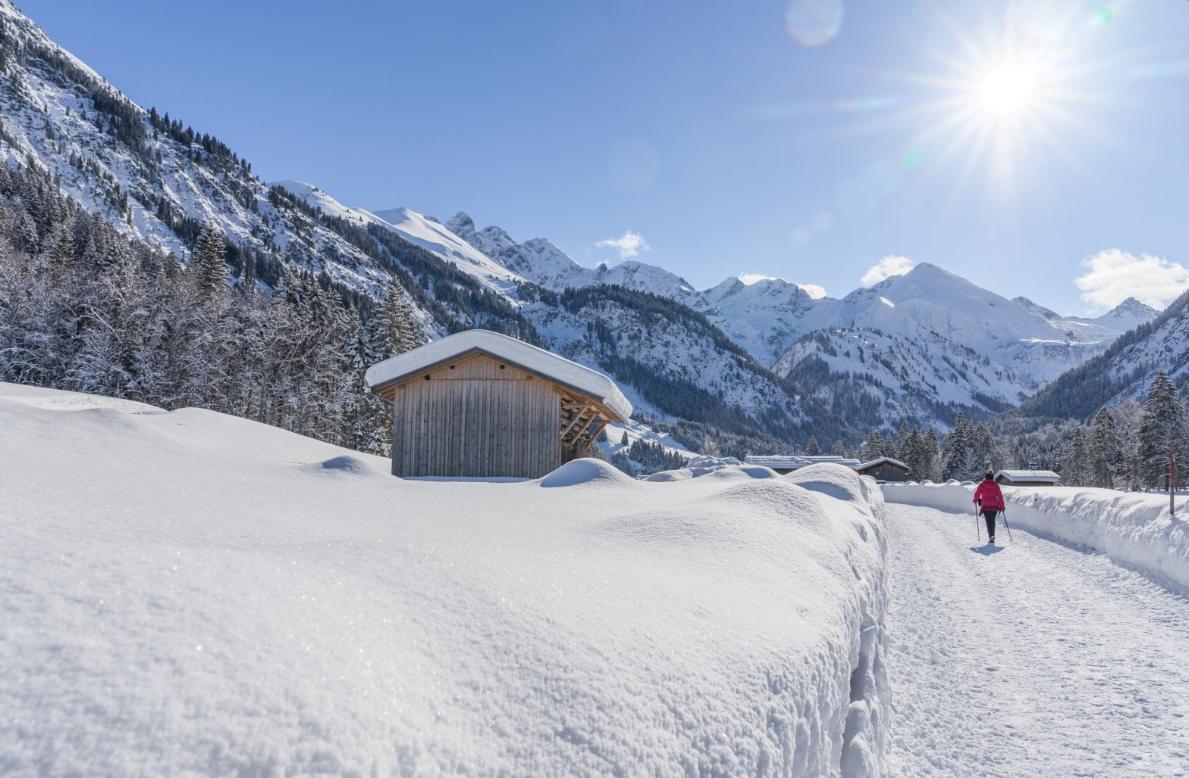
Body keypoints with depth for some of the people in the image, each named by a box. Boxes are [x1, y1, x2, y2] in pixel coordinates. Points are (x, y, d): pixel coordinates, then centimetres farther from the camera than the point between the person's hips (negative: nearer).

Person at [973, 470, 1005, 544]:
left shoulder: (982, 485, -2)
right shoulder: (996, 485, 2)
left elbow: (977, 493, 0)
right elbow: (1000, 496, 0)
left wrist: (975, 500, 21)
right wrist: (1002, 506, 4)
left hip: (985, 506, -2)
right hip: (995, 506, 2)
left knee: (989, 522, -1)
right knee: (992, 521, 17)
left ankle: (991, 535, -17)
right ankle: (992, 535, 22)